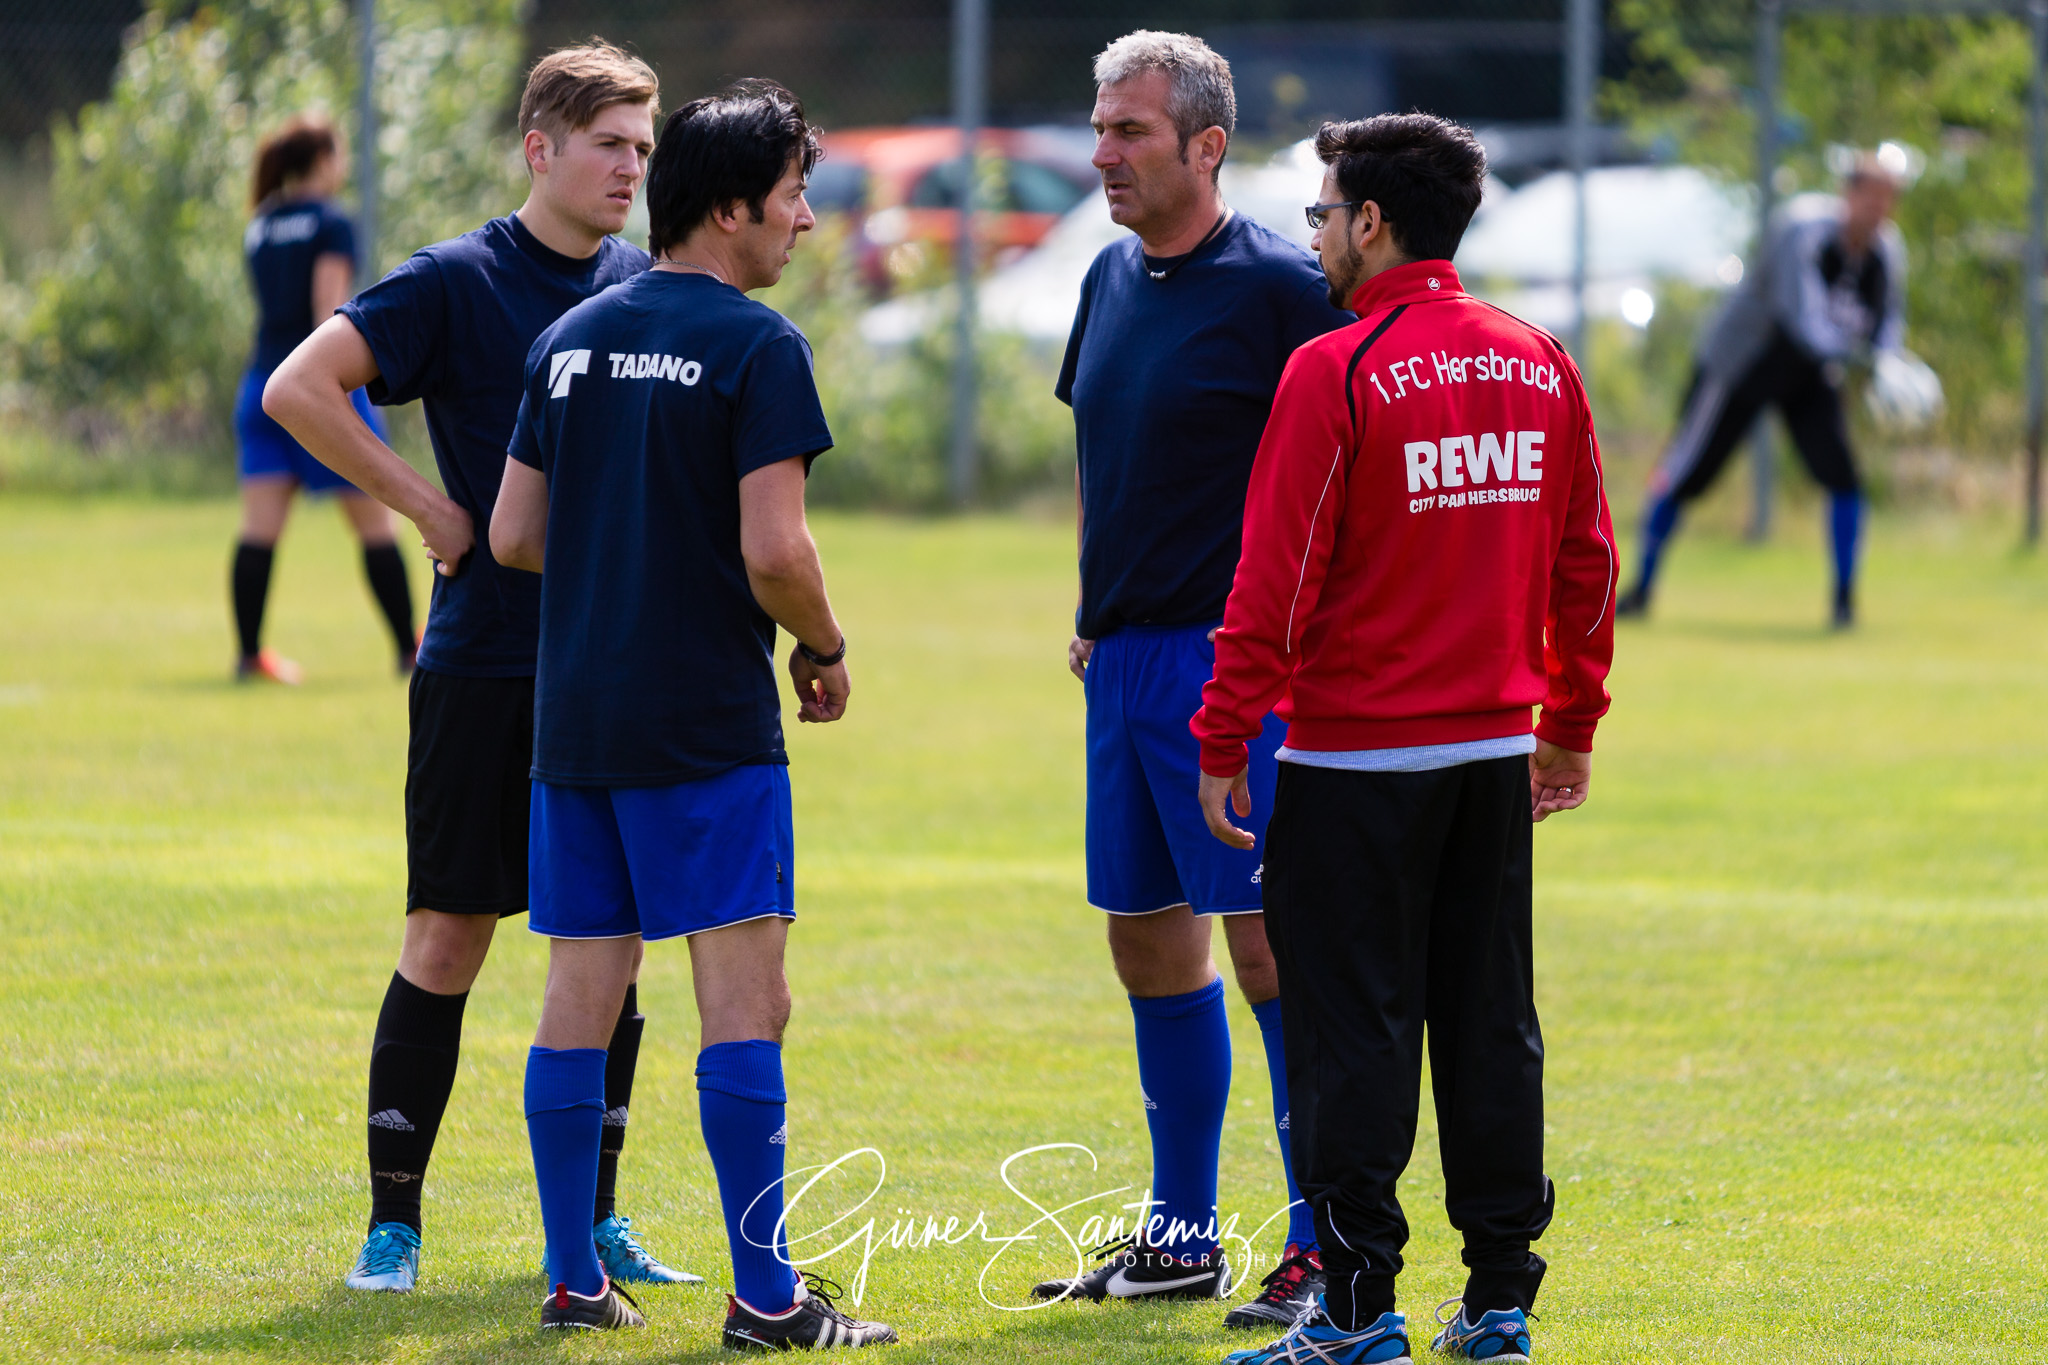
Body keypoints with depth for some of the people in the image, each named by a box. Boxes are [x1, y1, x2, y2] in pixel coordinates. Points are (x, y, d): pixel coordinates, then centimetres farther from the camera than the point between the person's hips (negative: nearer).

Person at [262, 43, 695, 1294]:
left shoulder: (647, 288, 8)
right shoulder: (459, 283, -7)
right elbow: (298, 390, -12)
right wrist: (425, 504, -12)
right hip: (485, 663, -5)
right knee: (449, 936, -3)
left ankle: (592, 1220, 16)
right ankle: (394, 1222, 4)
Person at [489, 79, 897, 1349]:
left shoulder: (570, 339, 10)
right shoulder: (756, 346, -10)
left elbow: (515, 534, 12)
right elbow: (774, 551, -17)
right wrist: (825, 649, 1)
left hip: (573, 715, 7)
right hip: (709, 721, -7)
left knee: (581, 993, 10)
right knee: (746, 1000, -5)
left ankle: (574, 1279, 12)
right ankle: (767, 1298, -8)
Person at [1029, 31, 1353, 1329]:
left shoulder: (1279, 286, -11)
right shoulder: (1112, 281, 13)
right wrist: (1094, 611, 15)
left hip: (1231, 659, -8)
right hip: (1123, 660, 8)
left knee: (1269, 943, -8)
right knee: (1150, 942, 12)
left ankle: (1326, 1246, -4)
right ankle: (1182, 1234, 21)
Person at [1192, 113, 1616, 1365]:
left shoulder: (1337, 372, -13)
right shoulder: (1541, 367, 6)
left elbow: (1278, 577, -14)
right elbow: (1586, 562, 11)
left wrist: (1224, 740, -8)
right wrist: (1571, 723, 19)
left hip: (1357, 756, -6)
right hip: (1495, 748, 6)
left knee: (1353, 1028, -1)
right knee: (1490, 1024, 10)